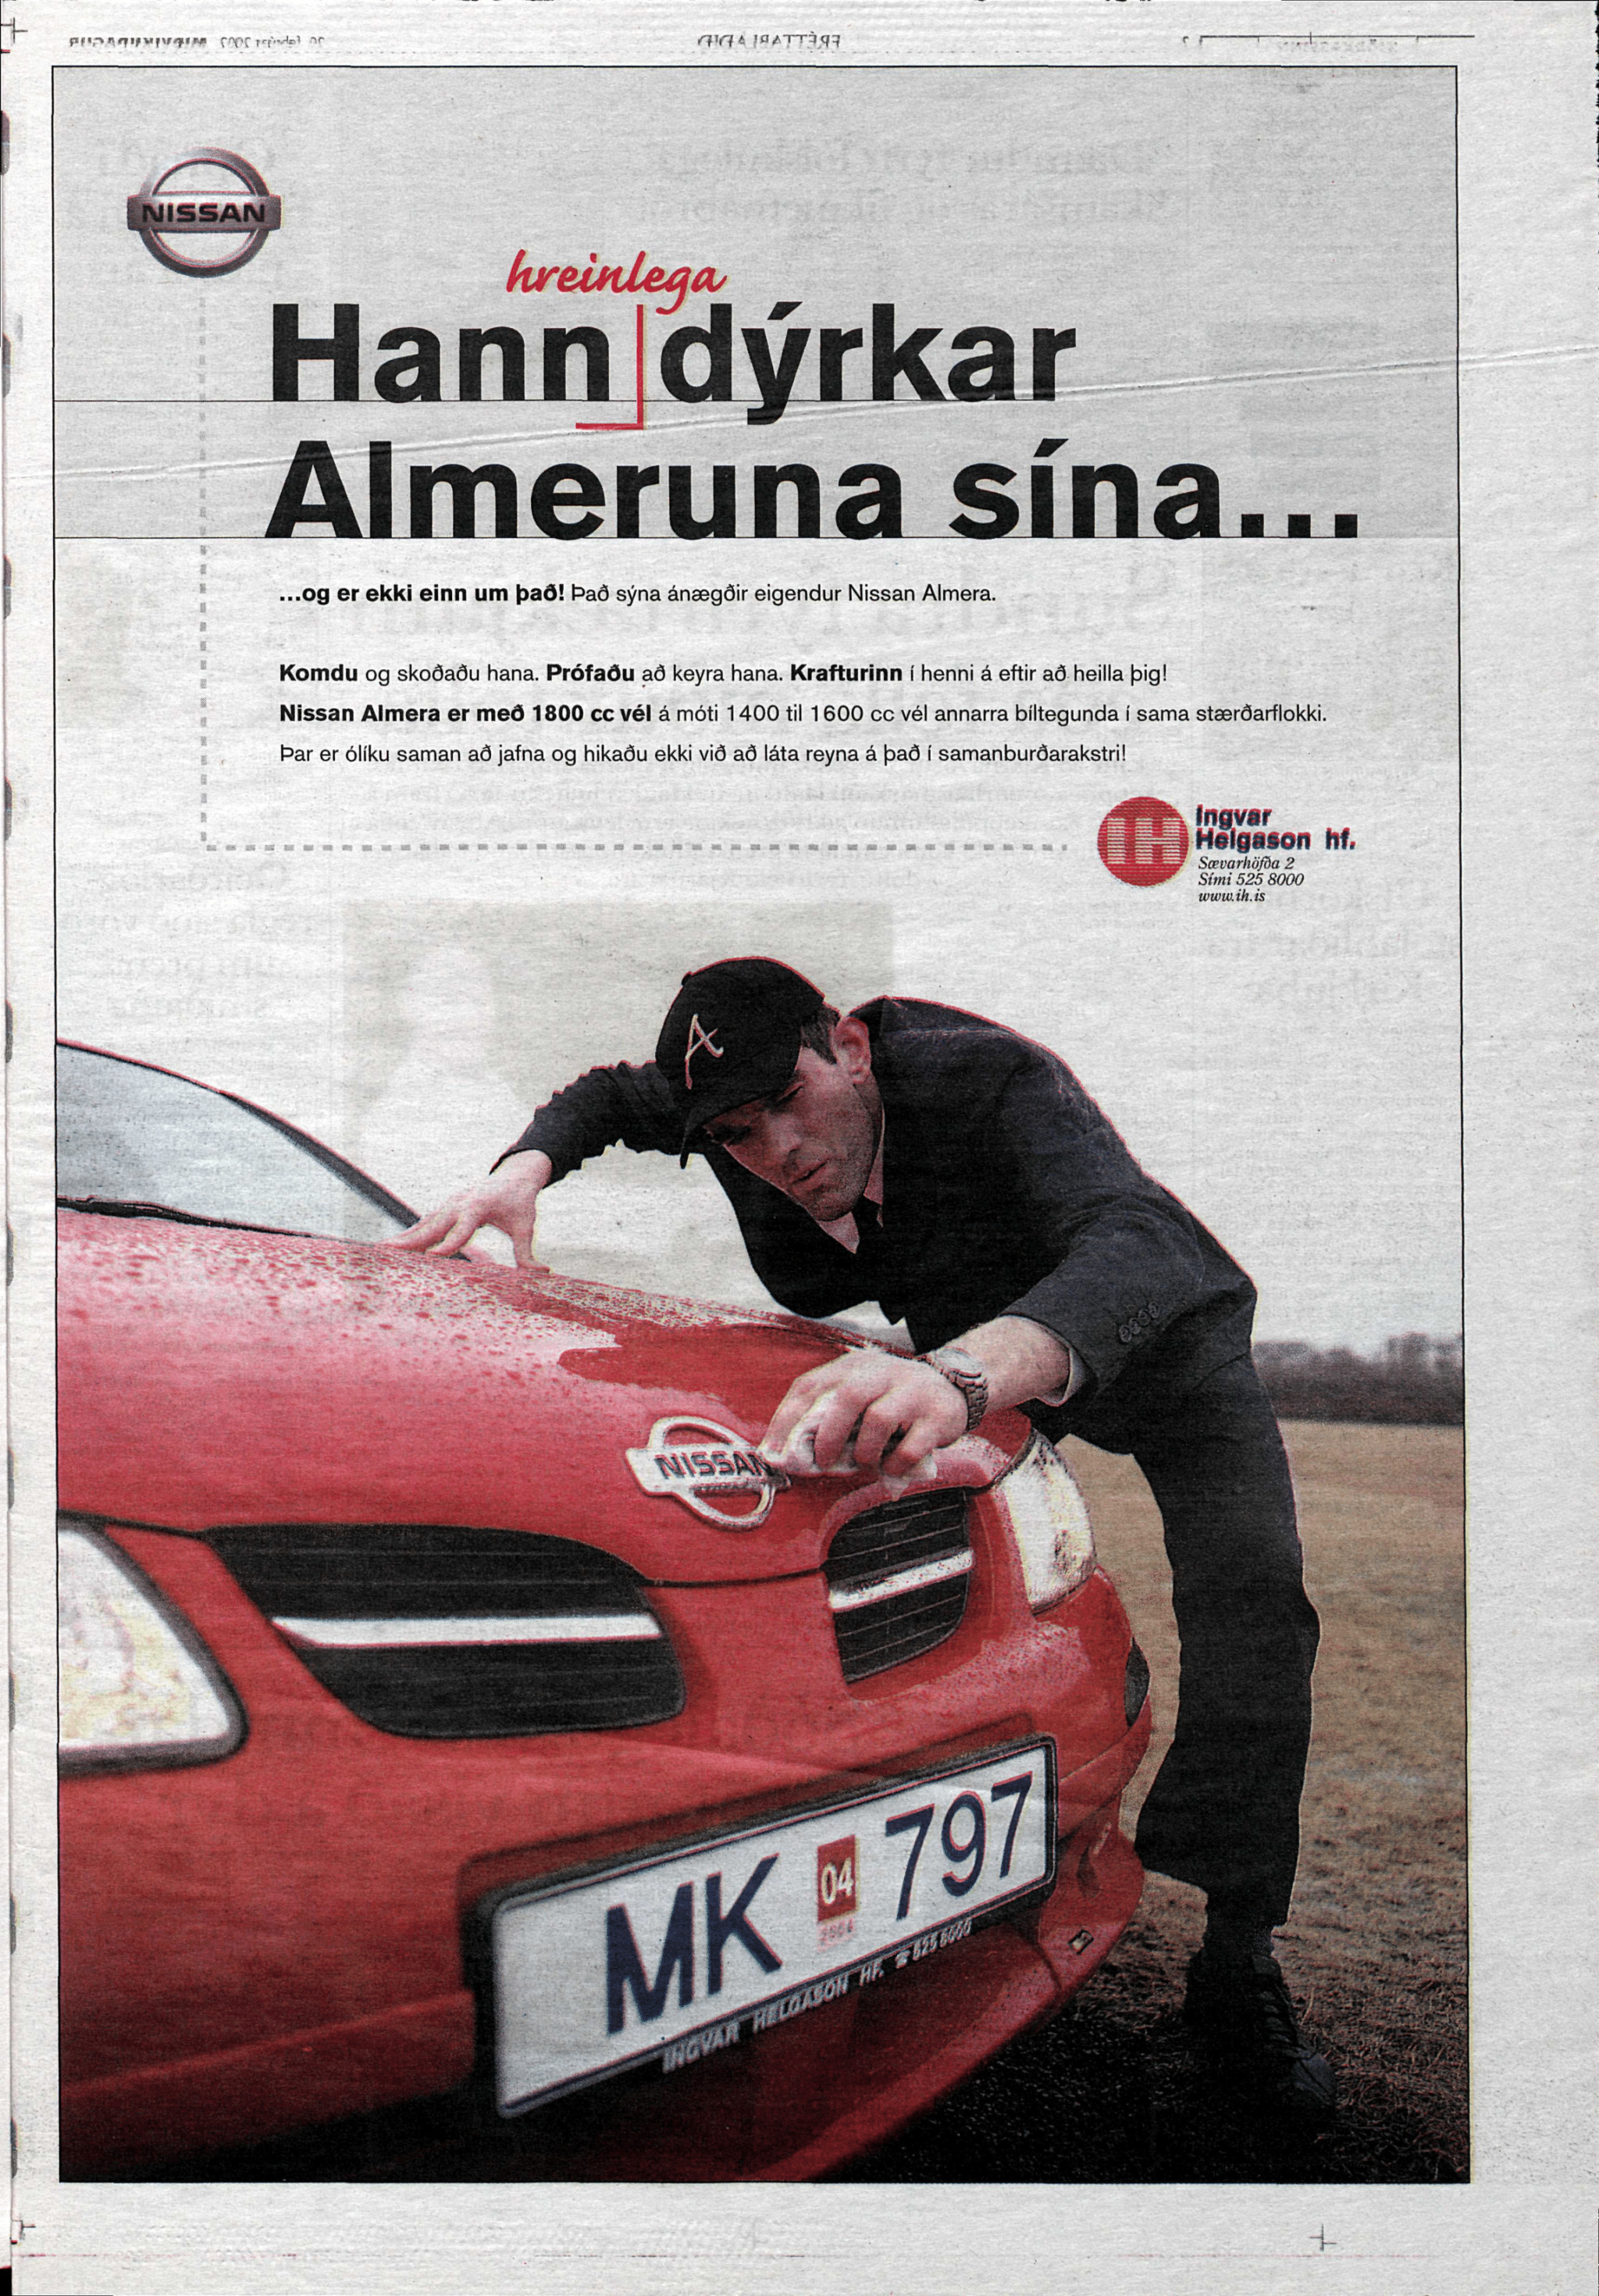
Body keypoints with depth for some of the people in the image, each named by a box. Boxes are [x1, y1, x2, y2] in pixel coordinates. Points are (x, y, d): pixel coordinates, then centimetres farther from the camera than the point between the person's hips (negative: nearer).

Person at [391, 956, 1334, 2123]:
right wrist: (523, 1171, -21)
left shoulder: (992, 1081, -41)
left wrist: (967, 1372, -78)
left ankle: (1235, 1964, -16)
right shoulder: (744, 1114, -19)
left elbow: (1146, 1247, -59)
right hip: (975, 1357, 6)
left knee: (1249, 1591, -22)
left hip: (1164, 1345, -5)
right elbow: (608, 1095, 3)